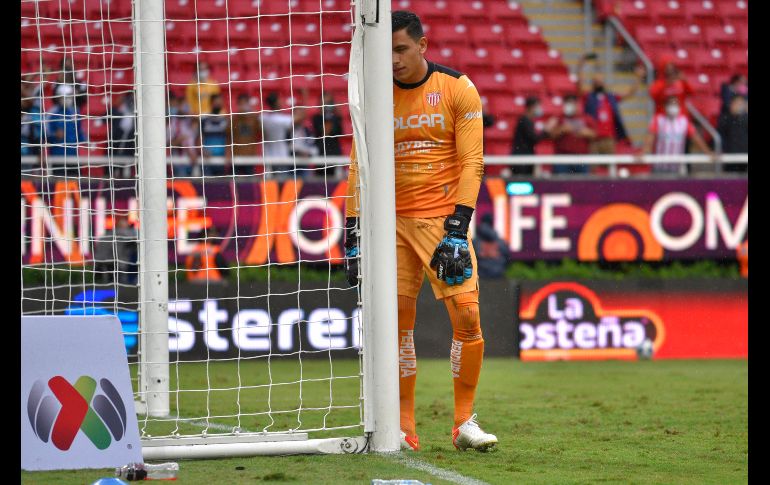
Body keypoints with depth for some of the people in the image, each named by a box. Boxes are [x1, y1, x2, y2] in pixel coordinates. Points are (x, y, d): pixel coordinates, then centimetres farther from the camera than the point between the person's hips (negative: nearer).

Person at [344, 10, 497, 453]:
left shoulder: (458, 90, -4)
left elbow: (472, 162, -8)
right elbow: (360, 167, 7)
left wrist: (457, 229, -18)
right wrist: (353, 234, 0)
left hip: (443, 217, -3)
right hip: (393, 221, 3)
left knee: (467, 313, -13)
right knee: (397, 321, -3)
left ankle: (465, 423, 0)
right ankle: (405, 429, 4)